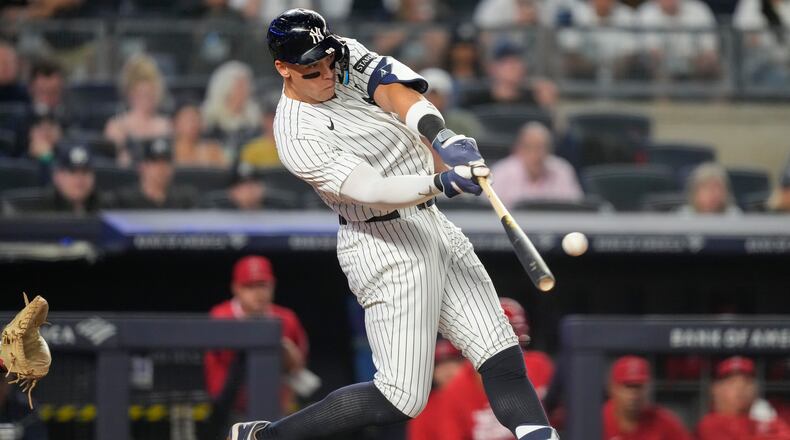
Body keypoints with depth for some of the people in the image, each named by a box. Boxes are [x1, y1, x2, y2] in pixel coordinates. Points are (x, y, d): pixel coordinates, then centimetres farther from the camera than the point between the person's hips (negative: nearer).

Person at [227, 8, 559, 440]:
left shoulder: (345, 56, 2)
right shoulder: (298, 139, -19)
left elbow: (395, 91, -16)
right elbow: (373, 191, -28)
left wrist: (441, 136, -34)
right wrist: (443, 182, -44)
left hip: (432, 223, 8)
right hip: (387, 245, -8)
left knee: (501, 355, -1)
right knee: (401, 399, -8)